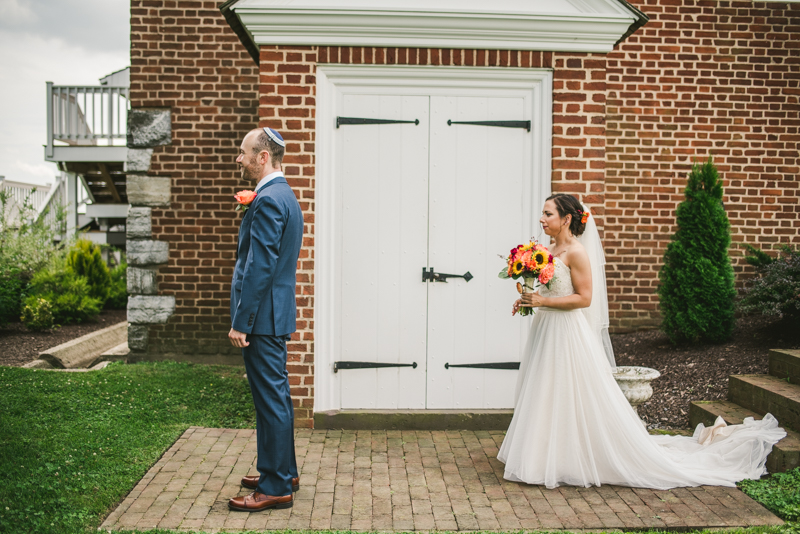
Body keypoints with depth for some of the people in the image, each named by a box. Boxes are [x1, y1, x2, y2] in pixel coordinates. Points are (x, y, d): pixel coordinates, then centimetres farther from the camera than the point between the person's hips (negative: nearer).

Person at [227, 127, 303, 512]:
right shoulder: (285, 195, 15)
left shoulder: (268, 200, -17)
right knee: (275, 397, 18)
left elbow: (259, 267, -22)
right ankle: (283, 472, 31)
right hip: (277, 312, 11)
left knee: (271, 400, -2)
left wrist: (240, 322, -20)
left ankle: (275, 488, 8)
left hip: (264, 317, -11)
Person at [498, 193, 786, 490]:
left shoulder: (576, 252, -15)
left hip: (570, 334, -9)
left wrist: (543, 301, -21)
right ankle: (551, 458, 27)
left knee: (576, 402, 0)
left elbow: (584, 298, -19)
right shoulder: (549, 250, 10)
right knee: (548, 401, 15)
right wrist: (529, 301, 3)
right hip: (546, 331, 9)